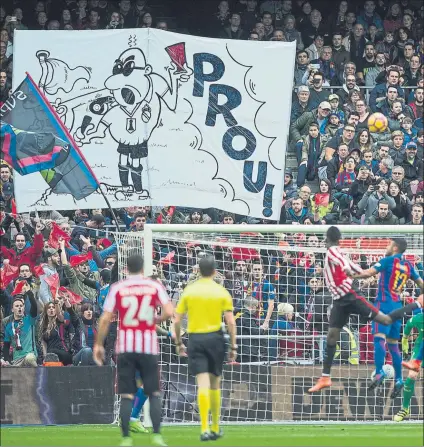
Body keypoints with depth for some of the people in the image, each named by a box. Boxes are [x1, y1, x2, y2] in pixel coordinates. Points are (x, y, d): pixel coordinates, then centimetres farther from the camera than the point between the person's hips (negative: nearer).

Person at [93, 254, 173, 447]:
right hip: (148, 346, 0)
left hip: (125, 346, 0)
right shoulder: (154, 286, 3)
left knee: (126, 395, 3)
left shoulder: (117, 288, 2)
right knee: (154, 393, 7)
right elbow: (168, 312, -7)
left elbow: (105, 319, -2)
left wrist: (98, 344, 6)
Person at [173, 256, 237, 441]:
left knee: (203, 384, -6)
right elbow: (231, 322, -4)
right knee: (215, 384, 13)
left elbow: (177, 321, 2)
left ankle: (205, 429, -17)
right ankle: (215, 428, 22)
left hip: (195, 338, 0)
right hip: (215, 338, 0)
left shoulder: (189, 291, 3)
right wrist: (233, 346, 3)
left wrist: (178, 343, 14)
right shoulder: (222, 292, 1)